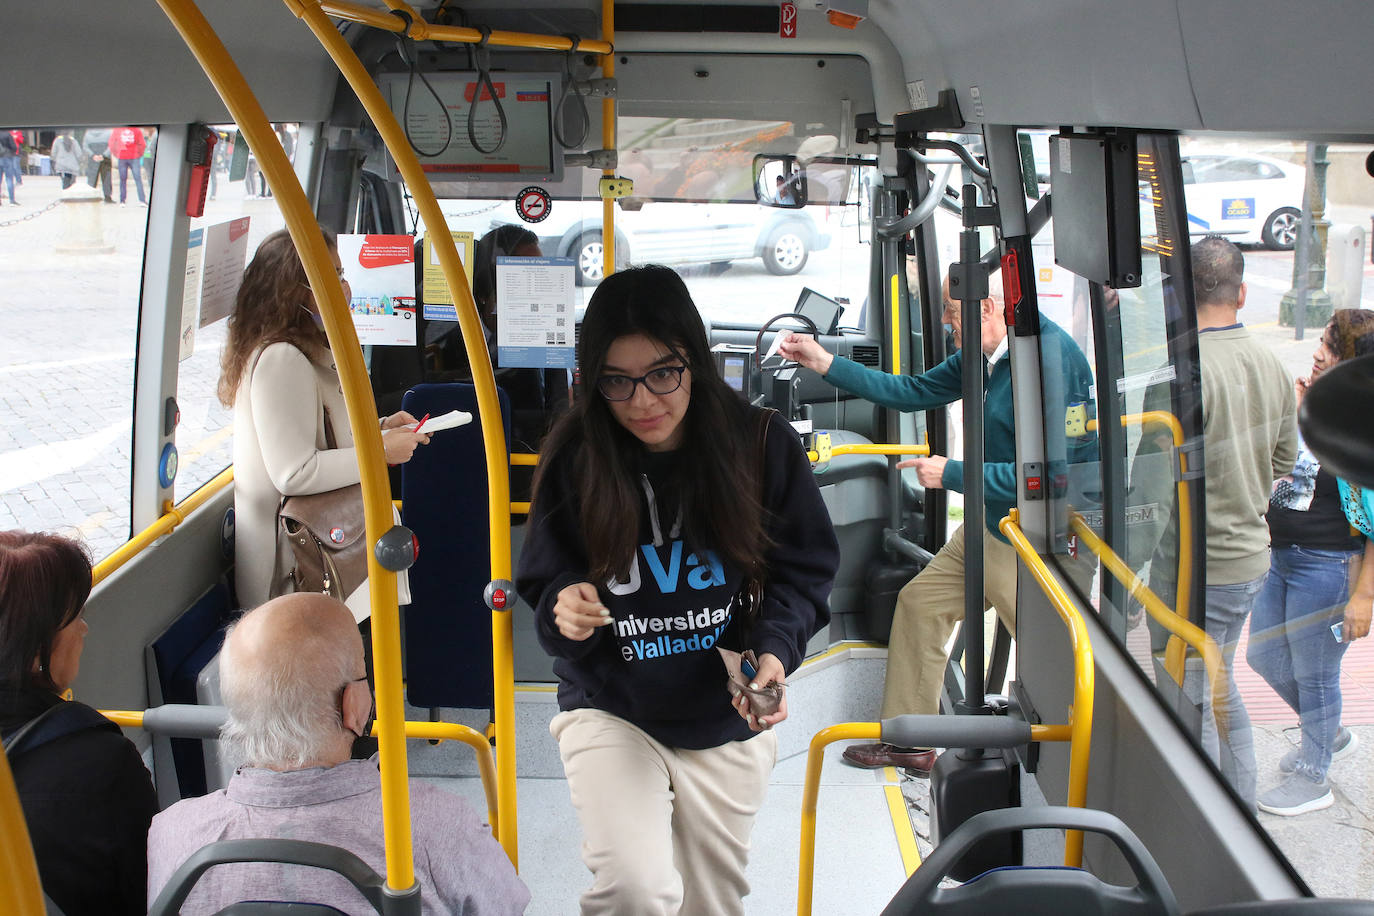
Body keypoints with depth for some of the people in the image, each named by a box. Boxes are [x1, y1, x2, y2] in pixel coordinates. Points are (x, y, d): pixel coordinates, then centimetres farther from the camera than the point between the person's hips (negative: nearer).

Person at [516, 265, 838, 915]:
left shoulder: (764, 446, -11)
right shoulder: (575, 456, -11)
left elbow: (803, 574, -3)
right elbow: (544, 586, -3)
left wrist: (774, 650, -22)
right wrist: (564, 610, -26)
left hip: (726, 721, 2)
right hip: (609, 711, -1)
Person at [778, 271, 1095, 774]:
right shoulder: (984, 355, 5)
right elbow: (912, 392, 15)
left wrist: (951, 473, -16)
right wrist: (824, 362, 13)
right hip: (991, 525, 10)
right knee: (920, 601, 16)